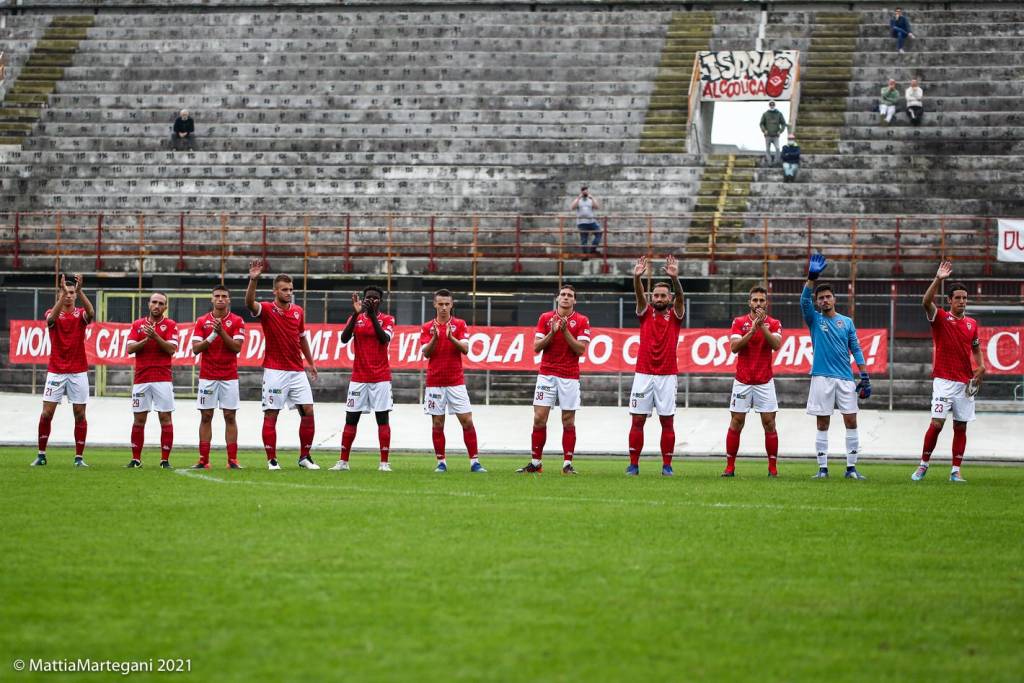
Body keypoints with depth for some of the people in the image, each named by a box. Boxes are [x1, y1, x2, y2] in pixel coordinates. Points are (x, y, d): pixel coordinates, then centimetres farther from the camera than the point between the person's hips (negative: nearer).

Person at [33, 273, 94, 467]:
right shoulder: (53, 314, 2)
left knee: (80, 414, -1)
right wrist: (63, 293, -33)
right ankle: (41, 455, 8)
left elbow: (91, 313, -21)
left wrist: (80, 291, -32)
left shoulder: (80, 314, 4)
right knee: (46, 413, -4)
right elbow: (52, 317, -23)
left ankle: (79, 457, 4)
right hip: (55, 371, 0)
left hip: (78, 372, 0)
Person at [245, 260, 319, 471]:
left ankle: (305, 457, 10)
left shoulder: (298, 311, 9)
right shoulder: (267, 309, -6)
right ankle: (272, 460, 3)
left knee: (308, 412, 0)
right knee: (271, 415, -2)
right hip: (275, 372, -5)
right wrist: (253, 280, -42)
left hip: (297, 371, 5)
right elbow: (250, 303, -28)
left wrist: (310, 362, 21)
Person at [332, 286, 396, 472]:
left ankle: (384, 462, -1)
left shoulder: (387, 319, 3)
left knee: (383, 418, -3)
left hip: (381, 378, -2)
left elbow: (384, 338, -15)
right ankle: (343, 461, 6)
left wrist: (372, 315, -19)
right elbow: (344, 338, -9)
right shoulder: (355, 318, 8)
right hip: (358, 377, 2)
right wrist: (356, 313, -17)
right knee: (351, 419, 1)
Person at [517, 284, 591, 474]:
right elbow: (537, 347, 2)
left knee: (568, 421, 0)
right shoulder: (545, 318, 7)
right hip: (546, 374, 1)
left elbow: (581, 349, -7)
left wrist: (565, 330, -15)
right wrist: (552, 332, -12)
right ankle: (535, 463, 3)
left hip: (570, 376, -1)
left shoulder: (582, 321, 1)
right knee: (539, 419, -3)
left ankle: (567, 464, 4)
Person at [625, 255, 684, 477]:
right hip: (643, 374, 1)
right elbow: (639, 295, -9)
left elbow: (680, 296, -11)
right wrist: (637, 277, -29)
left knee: (667, 422, 0)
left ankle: (667, 465, 5)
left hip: (667, 375, -1)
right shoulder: (646, 313, 9)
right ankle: (633, 464, 4)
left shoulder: (675, 315, 6)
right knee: (637, 421, 0)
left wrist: (674, 278, -30)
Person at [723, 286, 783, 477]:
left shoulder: (774, 324, 2)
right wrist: (752, 329, -20)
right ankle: (730, 467, 5)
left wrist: (762, 327, -24)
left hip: (765, 382, 0)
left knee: (769, 424, -1)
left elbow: (776, 345, -15)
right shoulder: (739, 322, 2)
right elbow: (734, 347, -11)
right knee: (736, 423, 0)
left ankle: (773, 468, 5)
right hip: (742, 381, 0)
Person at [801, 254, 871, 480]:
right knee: (823, 424, 0)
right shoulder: (814, 319, 6)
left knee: (851, 421, -2)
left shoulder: (847, 322, 11)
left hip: (845, 378, 2)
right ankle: (822, 468, 4)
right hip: (822, 377, -2)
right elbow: (804, 301, -13)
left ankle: (851, 467, 3)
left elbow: (856, 350, 11)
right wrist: (811, 277, -26)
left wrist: (864, 377, 3)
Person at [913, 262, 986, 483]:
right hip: (944, 381, -4)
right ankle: (923, 465, 3)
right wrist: (938, 279, -30)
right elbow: (926, 302, -20)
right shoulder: (941, 318, -2)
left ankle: (955, 471, 8)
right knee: (936, 423, -10)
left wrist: (981, 366, 4)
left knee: (961, 427, 4)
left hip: (965, 382, 4)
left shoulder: (972, 323, 11)